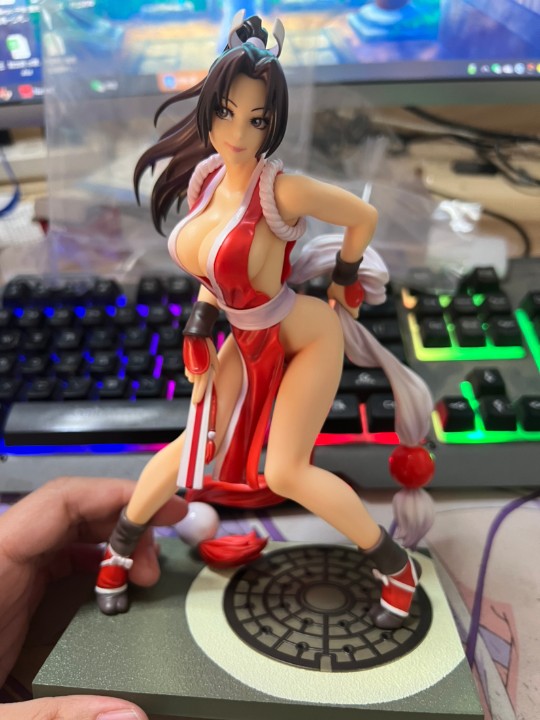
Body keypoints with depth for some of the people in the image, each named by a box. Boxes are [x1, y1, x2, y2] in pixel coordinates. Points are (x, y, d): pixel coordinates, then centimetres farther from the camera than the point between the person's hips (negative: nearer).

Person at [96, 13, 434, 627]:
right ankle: (119, 547, 32)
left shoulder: (282, 189, -26)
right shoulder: (203, 175, -4)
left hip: (306, 336, -5)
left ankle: (398, 567, 15)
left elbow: (364, 217, -12)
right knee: (192, 448, 8)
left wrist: (344, 283, 3)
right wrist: (198, 336, 4)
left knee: (284, 471, -6)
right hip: (249, 341, 6)